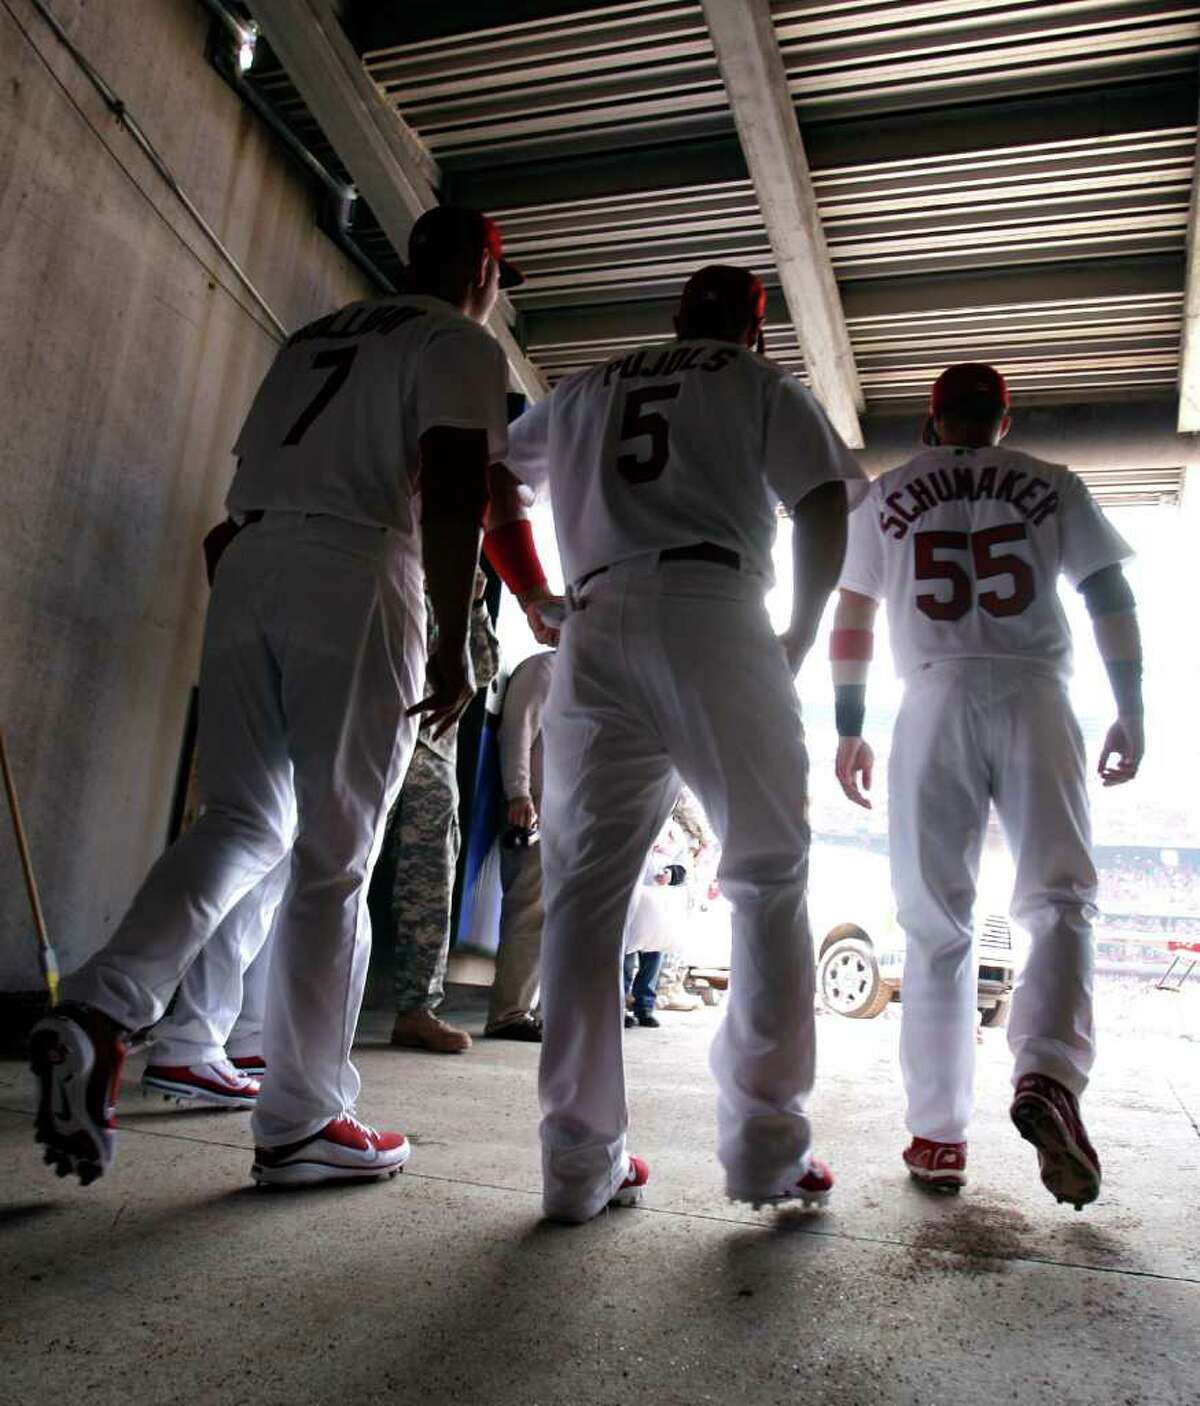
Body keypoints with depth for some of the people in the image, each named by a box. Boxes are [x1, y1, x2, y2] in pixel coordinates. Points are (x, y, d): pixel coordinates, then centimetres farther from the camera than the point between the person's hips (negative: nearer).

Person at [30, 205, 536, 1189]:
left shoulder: (314, 336, 30)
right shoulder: (462, 346, 8)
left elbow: (249, 476, 24)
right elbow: (450, 497, -9)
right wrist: (455, 645, -11)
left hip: (246, 565, 7)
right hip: (355, 580, -6)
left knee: (241, 823, 10)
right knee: (335, 859, -2)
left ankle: (99, 1013, -9)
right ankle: (301, 1123, 6)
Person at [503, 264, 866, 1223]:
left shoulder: (583, 389, 28)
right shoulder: (763, 385, 16)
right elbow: (823, 511, 3)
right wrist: (800, 637, 12)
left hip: (596, 629, 4)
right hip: (714, 616, -3)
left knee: (585, 889, 2)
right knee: (770, 876, 5)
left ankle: (580, 1160, 2)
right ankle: (766, 1143, 3)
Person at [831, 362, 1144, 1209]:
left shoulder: (888, 496, 16)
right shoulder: (1053, 486, 16)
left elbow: (851, 623, 12)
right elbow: (1110, 597, 8)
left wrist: (850, 732, 15)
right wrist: (1130, 711, 11)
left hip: (935, 701, 1)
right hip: (1035, 694, 0)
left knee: (936, 926, 3)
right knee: (1060, 898, 1)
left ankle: (938, 1135, 3)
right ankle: (1048, 1075, -24)